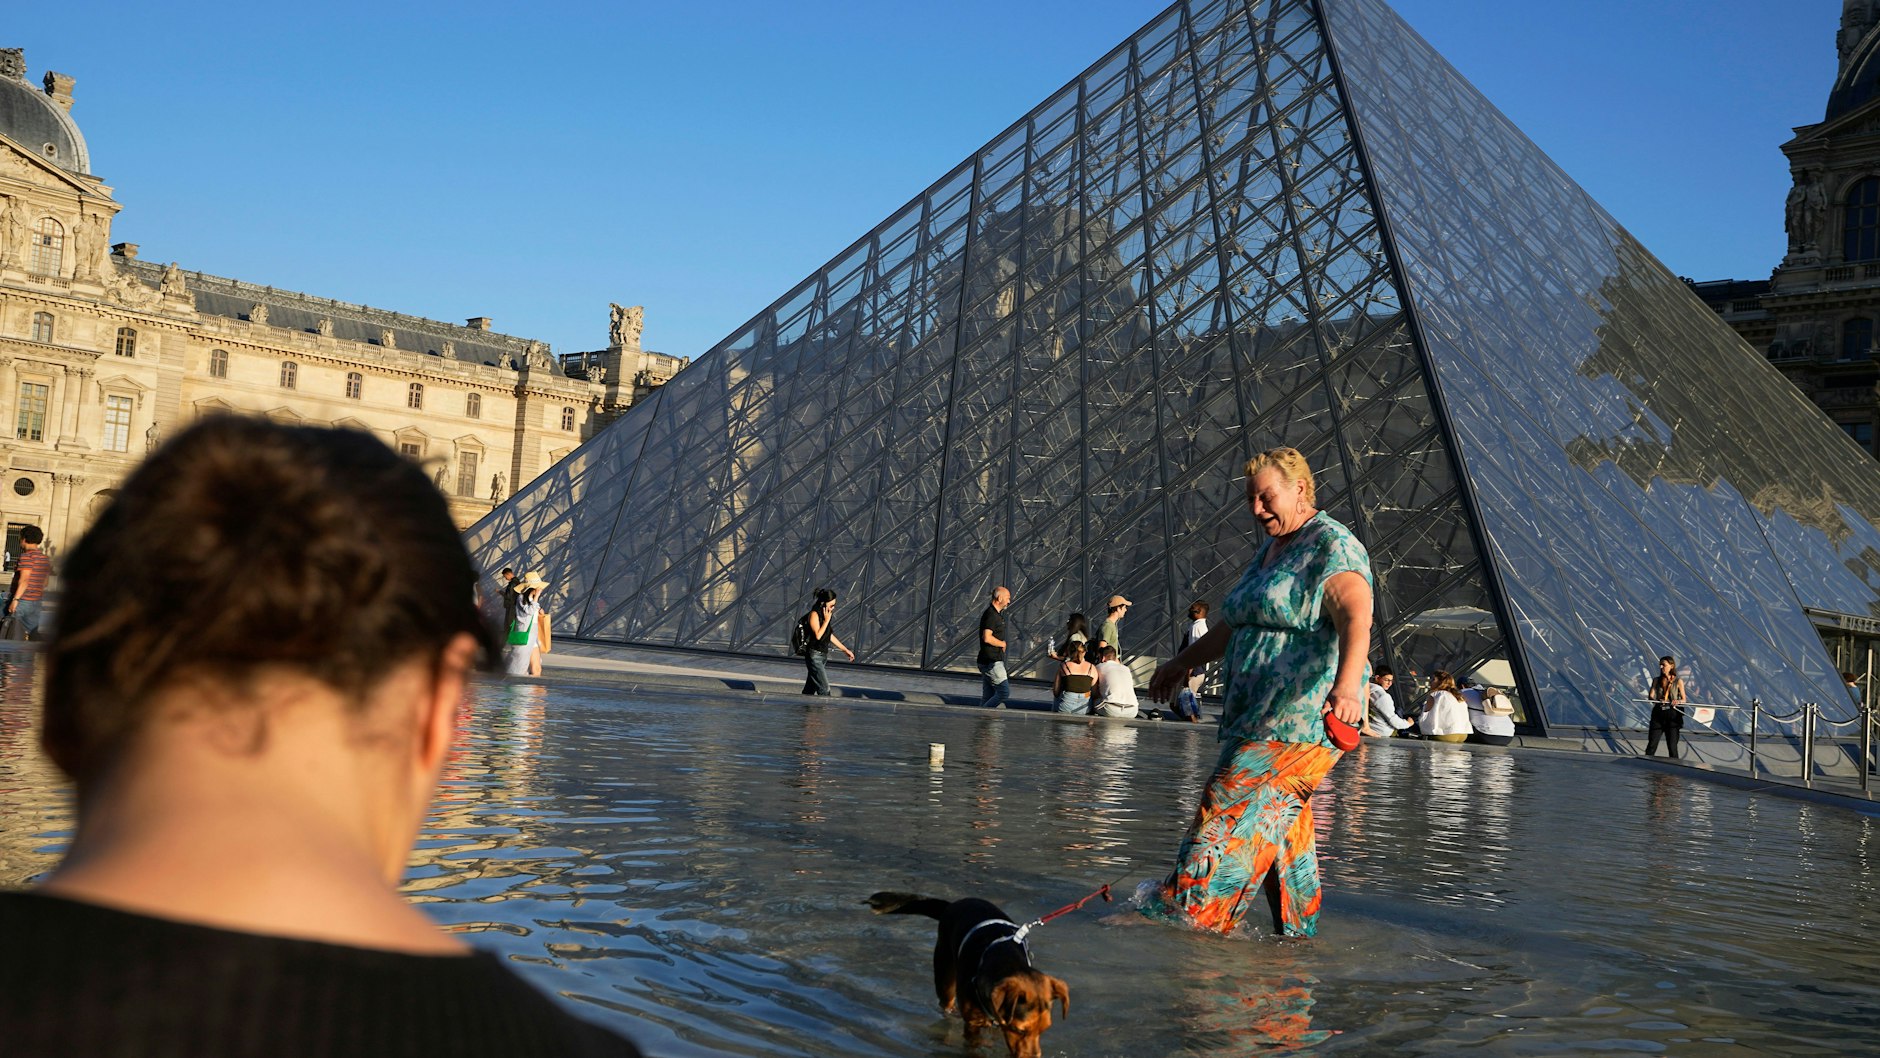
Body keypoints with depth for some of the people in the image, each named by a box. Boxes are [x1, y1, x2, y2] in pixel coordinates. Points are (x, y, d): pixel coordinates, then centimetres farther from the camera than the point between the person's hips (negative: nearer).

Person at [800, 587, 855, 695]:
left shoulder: (826, 614, 10)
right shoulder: (814, 614, -14)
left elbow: (830, 636, 19)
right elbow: (818, 635, -24)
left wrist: (846, 650, 22)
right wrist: (826, 620, -17)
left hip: (823, 655, 8)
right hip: (814, 655, -8)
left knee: (810, 689, 12)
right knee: (824, 689, -11)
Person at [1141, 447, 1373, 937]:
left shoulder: (1333, 547, -9)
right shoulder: (1270, 549, 20)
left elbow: (1356, 619, -26)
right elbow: (1237, 624, 32)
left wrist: (1347, 683, -43)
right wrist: (1183, 662, 39)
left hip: (1303, 713, -9)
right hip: (1257, 715, 9)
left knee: (1237, 809, -12)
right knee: (1278, 824, 8)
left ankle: (1188, 913, -11)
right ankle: (1297, 929, 14)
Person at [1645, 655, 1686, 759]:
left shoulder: (1678, 681, 3)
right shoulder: (1656, 680, 10)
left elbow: (1683, 699, 1)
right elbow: (1651, 697, 2)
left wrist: (1678, 702, -22)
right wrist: (1659, 701, -21)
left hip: (1672, 715, -2)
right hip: (1658, 714, 2)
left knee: (1672, 746, -1)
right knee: (1651, 745, -1)